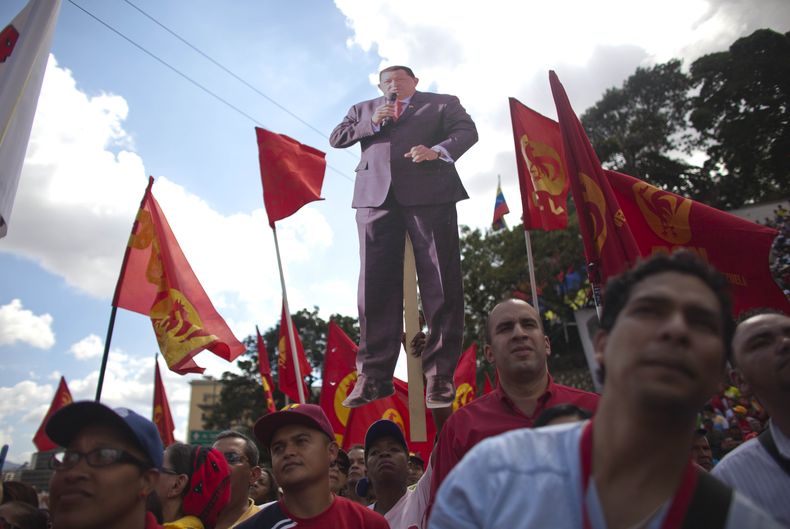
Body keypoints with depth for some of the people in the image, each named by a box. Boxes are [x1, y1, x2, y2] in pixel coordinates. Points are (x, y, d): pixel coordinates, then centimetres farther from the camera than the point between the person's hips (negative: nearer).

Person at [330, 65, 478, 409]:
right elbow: (336, 138, 18)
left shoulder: (442, 103, 21)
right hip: (376, 196, 2)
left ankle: (440, 374, -1)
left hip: (429, 194, -1)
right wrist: (372, 124, 3)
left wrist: (438, 150, -13)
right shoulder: (363, 109, 30)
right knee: (376, 284, -6)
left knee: (440, 283, -7)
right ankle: (374, 375, -2)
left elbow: (467, 131, 6)